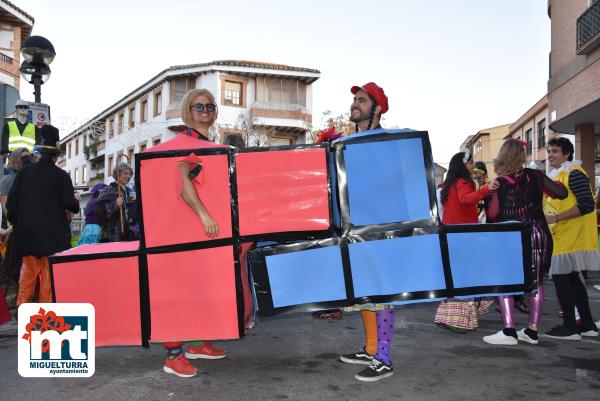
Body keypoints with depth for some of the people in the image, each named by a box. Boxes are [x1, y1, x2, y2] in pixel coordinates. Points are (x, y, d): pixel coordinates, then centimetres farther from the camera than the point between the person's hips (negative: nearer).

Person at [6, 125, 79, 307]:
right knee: (49, 271, 5)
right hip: (52, 231, -3)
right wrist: (76, 200, 11)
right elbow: (69, 204, -11)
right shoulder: (61, 175, -9)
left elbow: (12, 199, 3)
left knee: (29, 270, 16)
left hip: (26, 230, 4)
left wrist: (15, 222, 13)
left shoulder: (24, 171, 2)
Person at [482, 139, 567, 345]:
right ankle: (532, 331, 16)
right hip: (539, 235, 3)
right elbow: (562, 193, 7)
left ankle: (509, 331, -5)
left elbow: (491, 214, -3)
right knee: (536, 282, 12)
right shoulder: (535, 176, -1)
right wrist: (546, 182, 23)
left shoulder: (499, 183, -8)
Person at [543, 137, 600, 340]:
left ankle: (569, 327, 2)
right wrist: (546, 218, 14)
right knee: (571, 278, 13)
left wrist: (555, 218, -23)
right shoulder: (556, 174, 17)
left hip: (569, 237, -10)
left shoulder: (573, 173, -13)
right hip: (561, 236, 10)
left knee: (560, 277, -6)